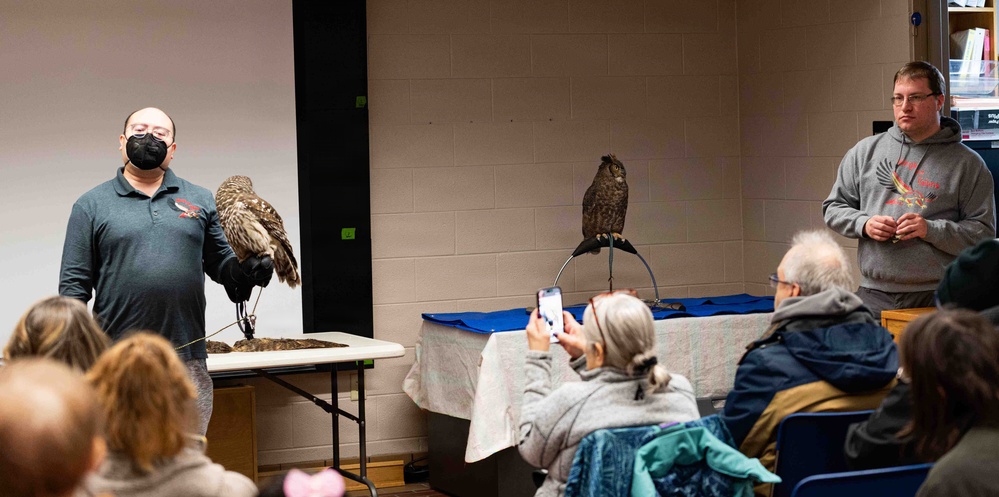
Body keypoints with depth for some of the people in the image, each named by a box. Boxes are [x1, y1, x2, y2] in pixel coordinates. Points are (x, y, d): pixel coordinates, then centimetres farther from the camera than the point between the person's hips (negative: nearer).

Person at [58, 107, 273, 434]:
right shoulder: (91, 206, 7)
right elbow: (73, 284, 4)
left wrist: (248, 270, -9)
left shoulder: (201, 201, 13)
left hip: (188, 360, 2)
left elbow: (221, 264, 13)